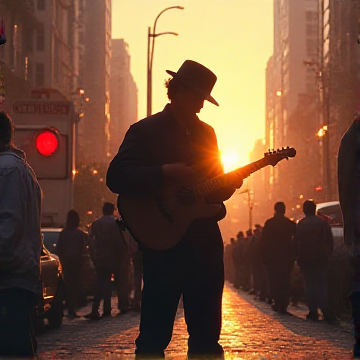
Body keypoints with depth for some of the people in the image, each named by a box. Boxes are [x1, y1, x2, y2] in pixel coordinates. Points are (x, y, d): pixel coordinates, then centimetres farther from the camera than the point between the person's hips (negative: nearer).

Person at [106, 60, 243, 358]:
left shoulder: (206, 132, 15)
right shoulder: (145, 131, -2)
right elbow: (116, 177, -13)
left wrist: (229, 184, -2)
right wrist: (165, 173, -23)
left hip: (205, 241, 6)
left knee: (207, 333, 8)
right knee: (155, 335, -3)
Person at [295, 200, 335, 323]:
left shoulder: (300, 224, -2)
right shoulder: (323, 222, -1)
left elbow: (297, 242, -2)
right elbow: (330, 240, -1)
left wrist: (299, 257, 5)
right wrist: (327, 254, 8)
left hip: (306, 259, 0)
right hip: (321, 258, 0)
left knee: (309, 284, 6)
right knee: (322, 284, 2)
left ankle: (313, 311, 1)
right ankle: (325, 311, -11)